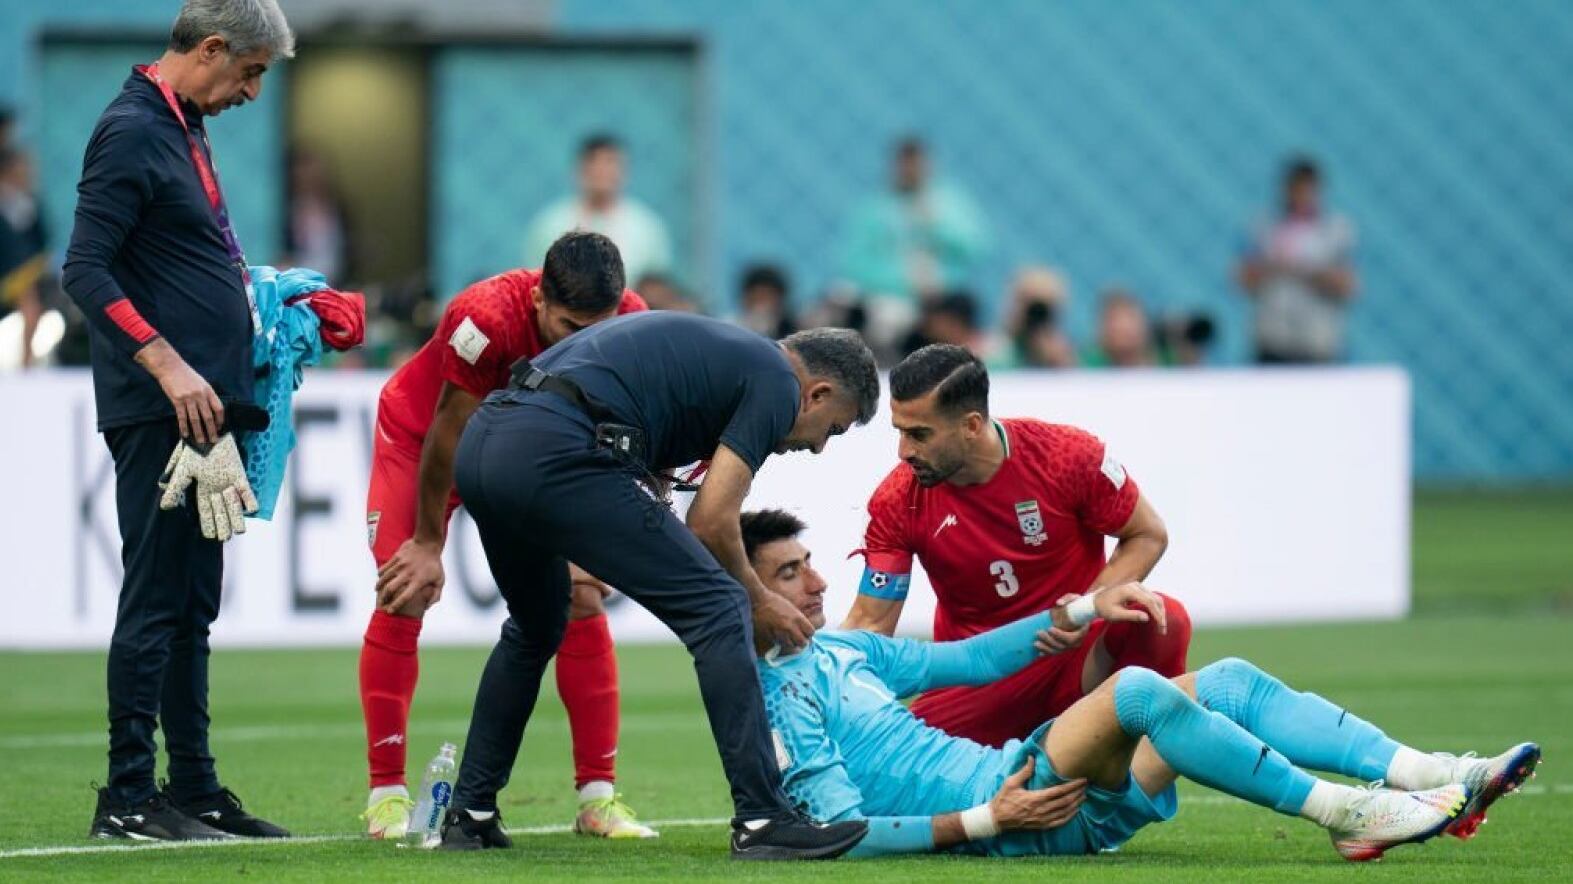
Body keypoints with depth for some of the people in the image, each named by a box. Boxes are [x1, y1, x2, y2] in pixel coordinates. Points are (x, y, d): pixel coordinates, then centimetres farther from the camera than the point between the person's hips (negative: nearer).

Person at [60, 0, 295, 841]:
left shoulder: (185, 129, 17)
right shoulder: (131, 132, -12)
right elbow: (86, 269, -20)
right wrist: (166, 365, -26)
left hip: (204, 407, 10)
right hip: (157, 416, -10)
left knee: (191, 606, 12)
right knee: (156, 600, -7)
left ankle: (195, 789, 17)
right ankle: (127, 797, -4)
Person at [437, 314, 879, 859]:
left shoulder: (723, 353, 32)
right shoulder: (777, 381, 6)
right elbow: (711, 522, -1)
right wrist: (759, 601, 17)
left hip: (480, 445, 9)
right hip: (556, 455, -9)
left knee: (533, 630, 32)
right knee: (720, 611, -2)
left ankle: (470, 814, 33)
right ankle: (762, 820, -4)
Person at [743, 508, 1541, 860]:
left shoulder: (832, 651, 22)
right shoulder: (772, 694, -7)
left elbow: (961, 661, 27)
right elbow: (844, 829, -18)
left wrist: (1086, 609, 18)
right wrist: (986, 821, -24)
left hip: (1011, 781, 10)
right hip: (988, 803, -10)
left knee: (1229, 682, 1)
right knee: (1136, 692, -30)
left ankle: (1428, 779, -12)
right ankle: (1343, 816, -24)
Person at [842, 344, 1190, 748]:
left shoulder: (1070, 456, -14)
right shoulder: (897, 501, -10)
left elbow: (1149, 536, -2)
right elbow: (868, 625, -6)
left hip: (1076, 653, -2)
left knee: (1163, 621, -33)